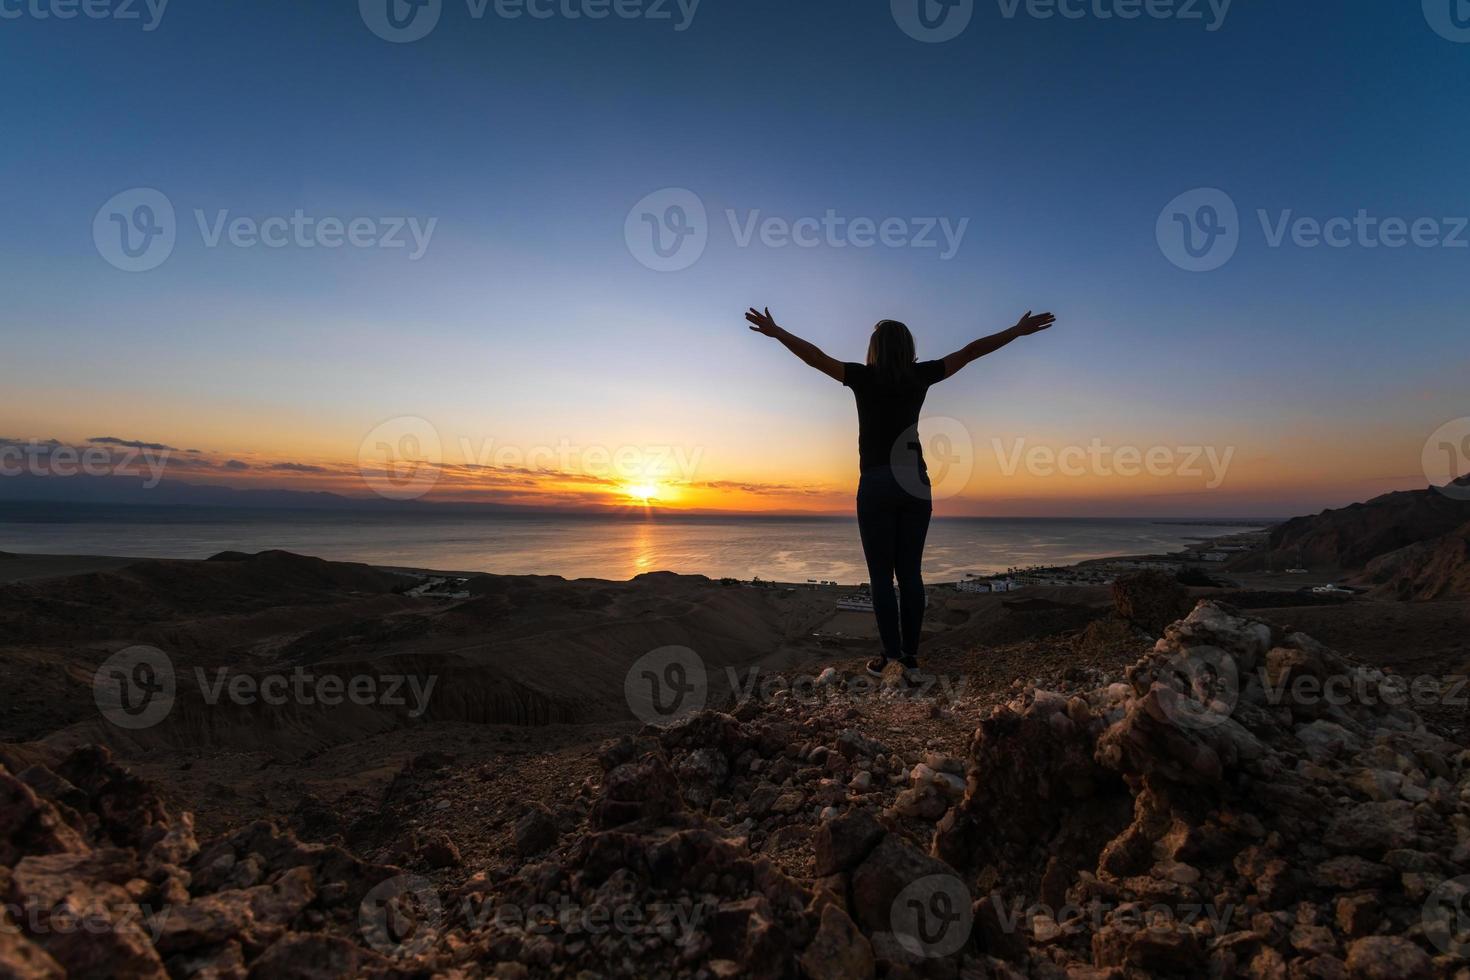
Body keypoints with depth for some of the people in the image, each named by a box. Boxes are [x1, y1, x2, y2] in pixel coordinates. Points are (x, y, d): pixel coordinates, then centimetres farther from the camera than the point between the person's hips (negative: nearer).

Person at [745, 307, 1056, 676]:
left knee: (882, 575, 0)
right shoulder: (920, 376, 5)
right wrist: (1019, 330, 20)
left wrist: (775, 331, -3)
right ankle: (911, 655, 10)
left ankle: (892, 656, -1)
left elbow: (815, 356, -9)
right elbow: (970, 352, 11)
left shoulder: (864, 378, -3)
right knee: (910, 573, 7)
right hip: (916, 483, 4)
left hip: (877, 485, -3)